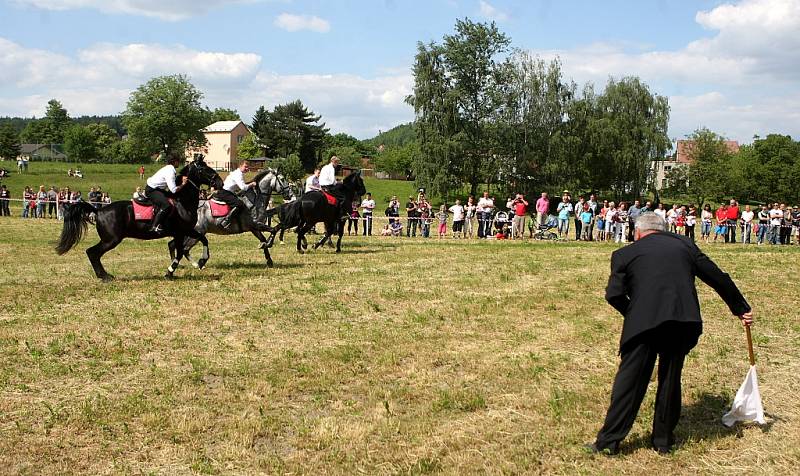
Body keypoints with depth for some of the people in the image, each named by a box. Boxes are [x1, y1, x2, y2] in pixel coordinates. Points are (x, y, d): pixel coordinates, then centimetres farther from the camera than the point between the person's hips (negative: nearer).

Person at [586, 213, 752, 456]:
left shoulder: (625, 253, 10)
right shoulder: (684, 245, 18)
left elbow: (614, 294, 1)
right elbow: (718, 278, 20)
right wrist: (741, 307, 30)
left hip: (644, 323, -2)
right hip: (684, 320, 3)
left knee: (629, 380, 3)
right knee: (670, 380, 15)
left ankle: (609, 440, 6)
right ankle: (663, 440, 24)